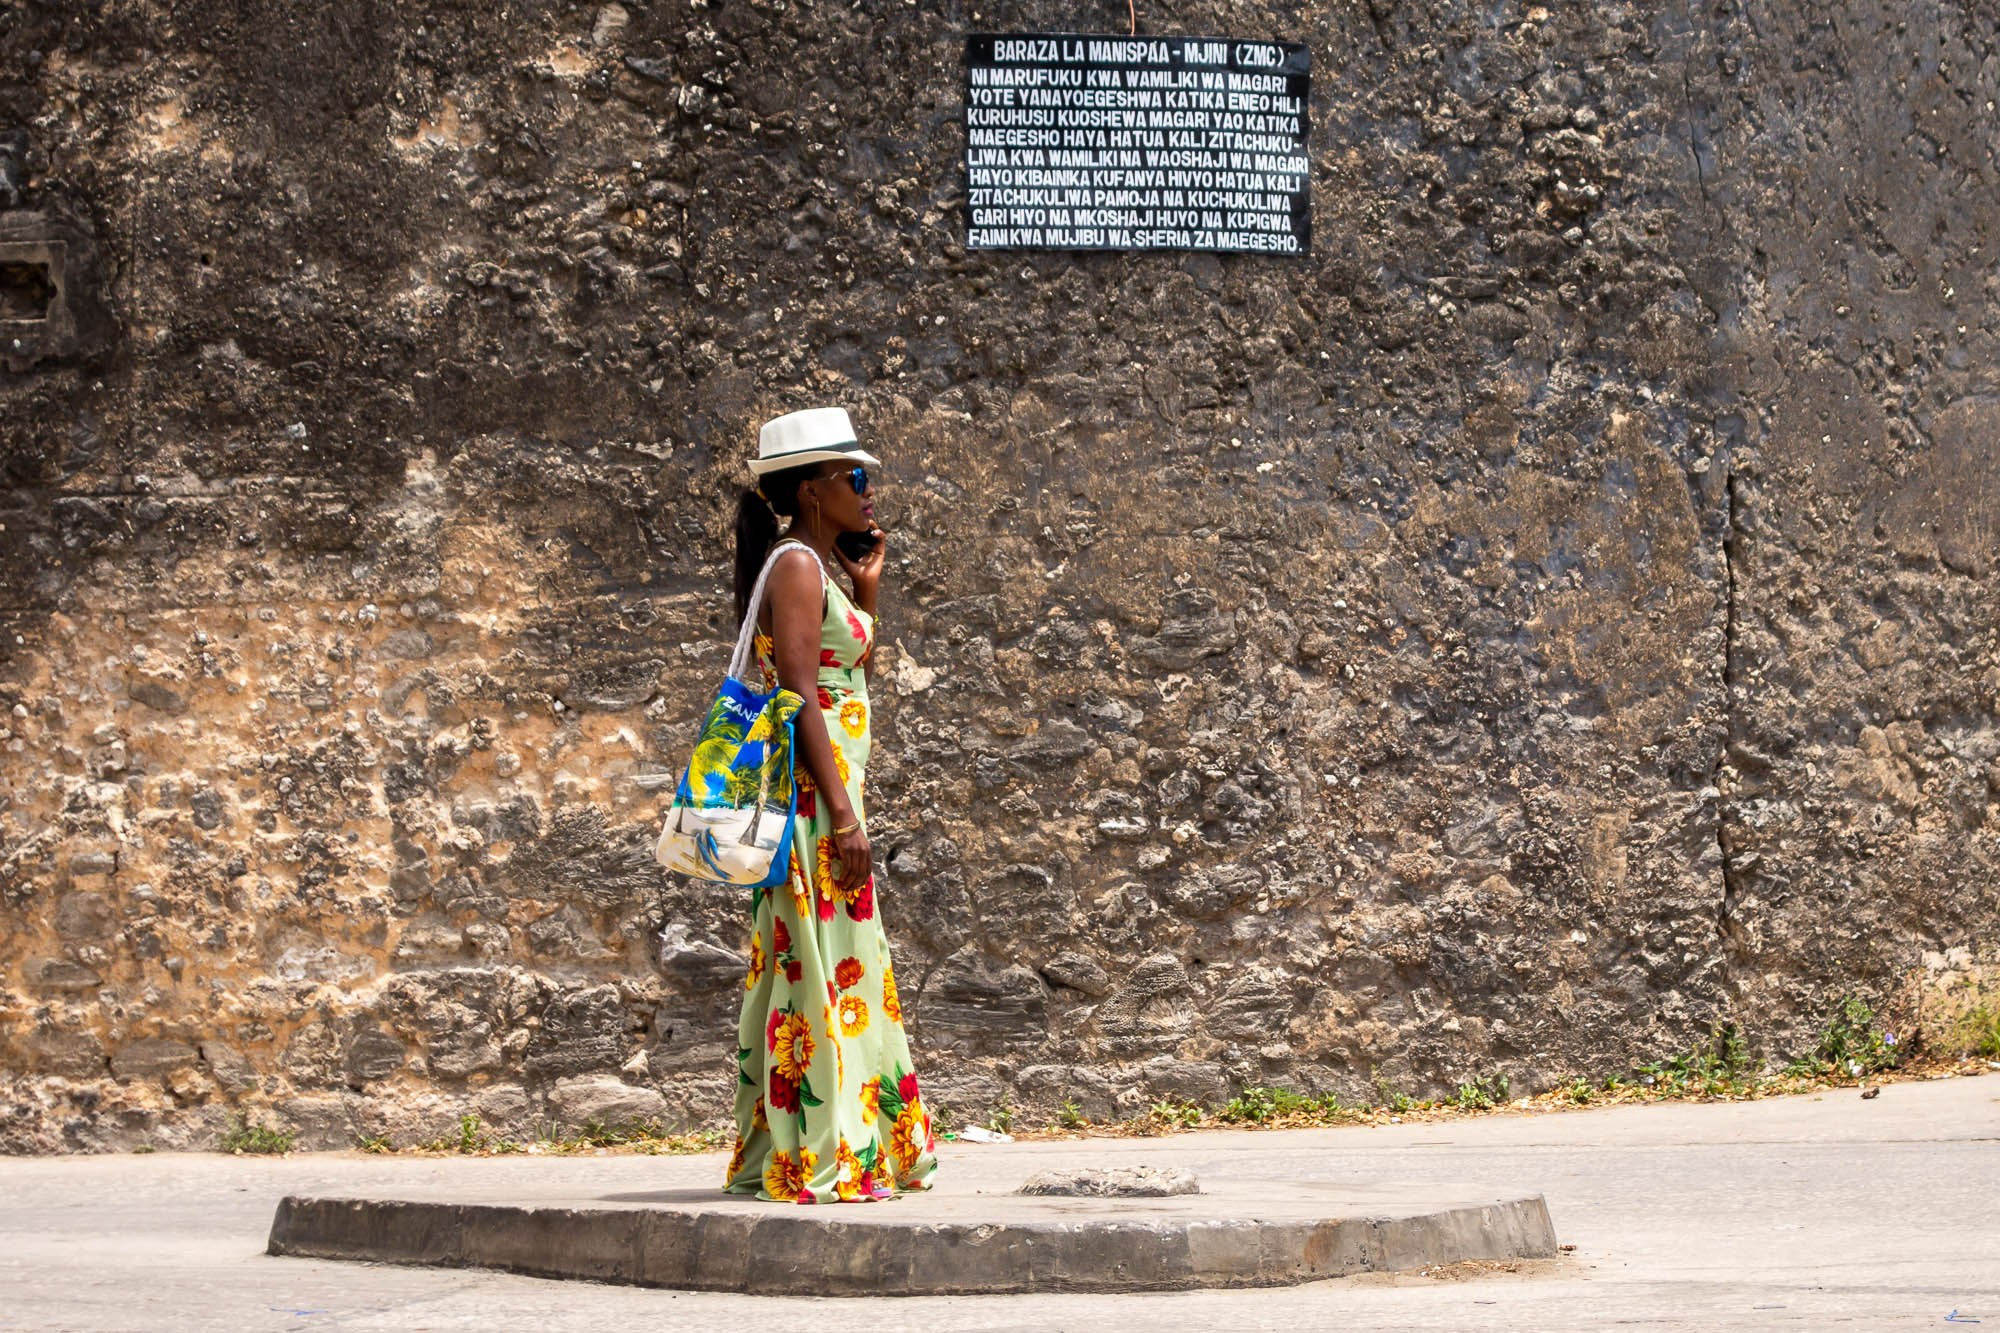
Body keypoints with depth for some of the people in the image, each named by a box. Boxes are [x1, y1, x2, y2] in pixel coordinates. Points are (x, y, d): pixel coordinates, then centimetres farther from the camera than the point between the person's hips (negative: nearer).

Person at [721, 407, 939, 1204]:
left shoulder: (820, 566, 17)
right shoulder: (796, 565, -11)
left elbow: (852, 681, 26)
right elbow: (801, 697, -19)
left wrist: (867, 589, 17)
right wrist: (842, 816, -22)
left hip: (828, 787, 10)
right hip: (812, 792, -10)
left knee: (834, 970, 12)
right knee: (820, 967, -8)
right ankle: (817, 1161, -6)